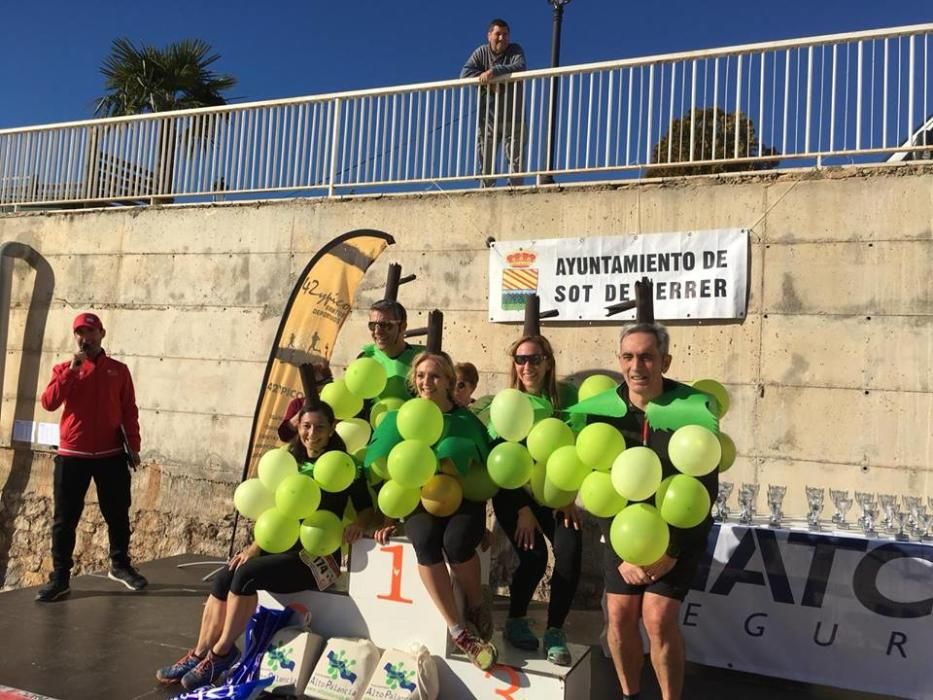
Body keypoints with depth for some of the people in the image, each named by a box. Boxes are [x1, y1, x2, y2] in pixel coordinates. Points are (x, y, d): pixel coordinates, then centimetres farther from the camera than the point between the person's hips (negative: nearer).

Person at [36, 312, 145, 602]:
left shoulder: (118, 370, 6)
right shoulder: (64, 369, 5)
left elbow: (129, 411, 6)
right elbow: (49, 403, -10)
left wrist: (133, 445, 1)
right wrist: (72, 370, -16)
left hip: (111, 455, 1)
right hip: (72, 455, 0)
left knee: (118, 514, 9)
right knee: (65, 518, 2)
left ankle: (120, 565, 25)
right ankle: (60, 577, 10)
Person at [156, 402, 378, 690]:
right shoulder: (293, 463, 11)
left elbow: (368, 507, -9)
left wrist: (359, 523, -31)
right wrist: (255, 547, 3)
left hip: (318, 557, -6)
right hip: (285, 546, 6)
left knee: (247, 574, -25)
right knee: (223, 578, -15)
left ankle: (220, 654, -10)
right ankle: (199, 655, -6)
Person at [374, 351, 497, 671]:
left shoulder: (466, 420, 1)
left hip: (463, 501, -1)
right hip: (422, 501, 1)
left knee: (456, 541, -33)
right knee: (425, 540, -32)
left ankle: (477, 607, -2)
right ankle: (459, 631, -22)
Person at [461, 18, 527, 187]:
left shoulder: (515, 50, 3)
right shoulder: (481, 52, 7)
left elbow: (520, 67, -19)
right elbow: (465, 73, -6)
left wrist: (493, 71, -28)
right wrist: (487, 82, -19)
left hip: (512, 118, -1)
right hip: (487, 118, 2)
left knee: (516, 159, -4)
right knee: (485, 162, 1)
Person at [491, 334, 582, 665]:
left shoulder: (563, 401, 0)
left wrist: (569, 498, -10)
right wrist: (523, 509, -13)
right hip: (513, 495, -2)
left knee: (570, 551, -21)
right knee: (534, 555, -21)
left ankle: (555, 631, -5)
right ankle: (516, 621, 7)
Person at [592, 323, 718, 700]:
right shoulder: (603, 410, -9)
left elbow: (704, 488, -12)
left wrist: (672, 550, -13)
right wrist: (622, 552, -9)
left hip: (680, 531, -3)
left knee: (658, 619, -12)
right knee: (619, 615, 0)